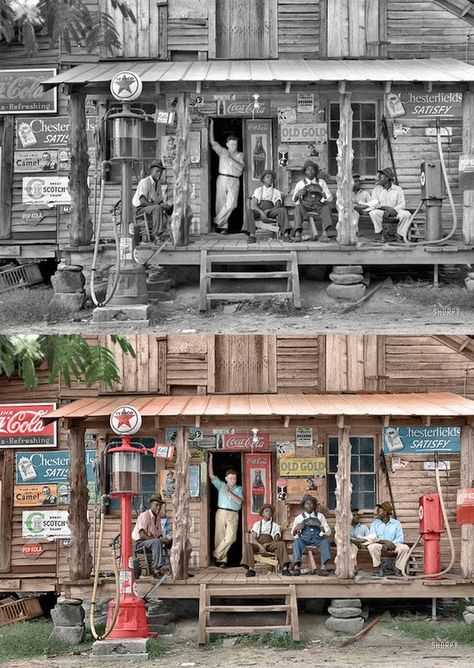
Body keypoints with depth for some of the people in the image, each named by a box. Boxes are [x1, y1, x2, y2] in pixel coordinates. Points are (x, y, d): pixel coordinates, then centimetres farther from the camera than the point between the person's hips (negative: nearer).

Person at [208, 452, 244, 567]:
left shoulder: (238, 489, 12)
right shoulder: (221, 485, 14)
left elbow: (240, 501, -2)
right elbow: (211, 475, 8)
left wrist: (229, 493, -10)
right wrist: (210, 459, 4)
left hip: (233, 515, 0)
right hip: (221, 513, 0)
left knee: (230, 537, -16)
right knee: (220, 536, -3)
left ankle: (217, 555, -8)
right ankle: (222, 560, 0)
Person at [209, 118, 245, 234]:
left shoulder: (239, 155, 12)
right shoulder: (222, 151, 12)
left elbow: (241, 167, -4)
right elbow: (212, 142, 3)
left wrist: (230, 158, -11)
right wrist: (211, 125, -1)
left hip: (234, 181, 0)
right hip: (222, 179, 0)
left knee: (231, 203, -18)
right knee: (221, 203, -2)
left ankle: (218, 221, -10)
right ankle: (223, 227, 2)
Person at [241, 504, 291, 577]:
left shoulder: (275, 526, 22)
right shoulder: (257, 524, 20)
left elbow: (277, 539, 8)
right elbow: (252, 539, 5)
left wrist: (267, 544, -13)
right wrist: (260, 546, -16)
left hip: (270, 545, 0)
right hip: (258, 544, 0)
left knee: (282, 544, -31)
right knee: (247, 545, -34)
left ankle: (284, 568, -42)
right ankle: (250, 569, -45)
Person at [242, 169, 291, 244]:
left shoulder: (276, 192, 21)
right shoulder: (258, 190, 19)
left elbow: (278, 206, 6)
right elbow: (254, 205, 5)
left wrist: (268, 210, -16)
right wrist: (261, 212, -17)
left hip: (271, 212, 0)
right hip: (259, 211, 0)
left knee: (283, 210, -31)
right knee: (249, 211, -34)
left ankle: (286, 234, -45)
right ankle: (251, 235, -49)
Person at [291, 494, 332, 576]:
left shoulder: (320, 516, 14)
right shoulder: (299, 518, 14)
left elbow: (328, 532, 6)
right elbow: (293, 534, 18)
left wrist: (318, 524, -10)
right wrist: (296, 528, -5)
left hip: (316, 539, 0)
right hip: (303, 539, 0)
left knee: (325, 541, -33)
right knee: (297, 541, -34)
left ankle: (323, 567, -45)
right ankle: (296, 567, -47)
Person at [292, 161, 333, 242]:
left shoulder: (321, 182, 13)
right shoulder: (300, 184, 12)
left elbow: (330, 198, 7)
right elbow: (294, 200, 19)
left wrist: (320, 191, -11)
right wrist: (298, 194, -4)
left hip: (318, 207, 0)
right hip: (305, 206, 0)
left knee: (326, 207, -32)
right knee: (298, 208, -33)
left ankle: (324, 233, -45)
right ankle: (297, 233, -48)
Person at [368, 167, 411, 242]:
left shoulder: (398, 189, 6)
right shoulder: (376, 190, 8)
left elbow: (402, 205, -2)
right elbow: (373, 204, -5)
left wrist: (393, 209, -22)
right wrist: (387, 207, -21)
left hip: (394, 213, 0)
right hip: (382, 214, 0)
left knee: (407, 214, -29)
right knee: (373, 213, -33)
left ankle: (400, 235, -14)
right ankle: (379, 234, -15)